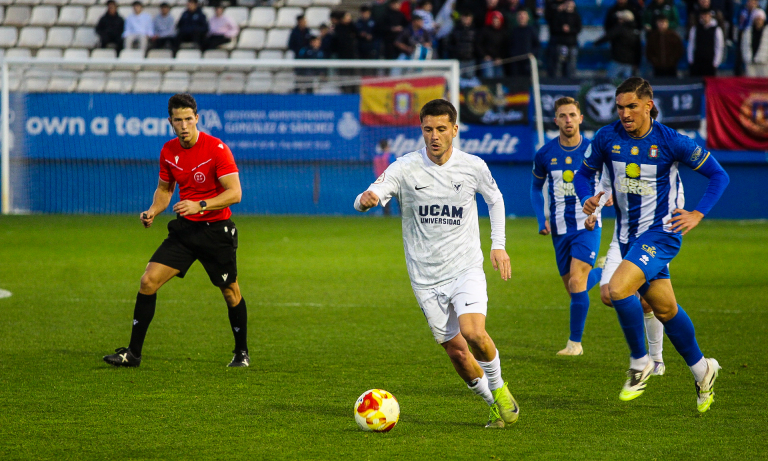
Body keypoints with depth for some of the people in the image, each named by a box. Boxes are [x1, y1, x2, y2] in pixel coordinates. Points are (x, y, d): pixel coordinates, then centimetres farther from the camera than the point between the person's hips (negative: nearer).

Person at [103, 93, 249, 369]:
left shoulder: (216, 148, -15)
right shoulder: (168, 152, 2)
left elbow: (235, 193, -19)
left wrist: (200, 206, -29)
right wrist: (153, 211, -2)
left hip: (216, 230, -4)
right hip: (184, 229, 4)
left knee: (230, 292, 6)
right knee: (148, 281, -8)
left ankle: (242, 353, 27)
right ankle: (133, 353, -2)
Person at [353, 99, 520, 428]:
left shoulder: (473, 167, -2)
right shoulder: (405, 168, -7)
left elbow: (495, 200, 18)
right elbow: (366, 199, -17)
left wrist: (498, 245, 9)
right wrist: (366, 200, -41)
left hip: (466, 268, -1)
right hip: (426, 277, 1)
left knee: (474, 333, -25)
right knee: (456, 352, 2)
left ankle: (499, 387, 4)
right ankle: (494, 403, 26)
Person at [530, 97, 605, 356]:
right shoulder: (545, 155, 0)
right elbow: (536, 188, 16)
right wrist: (541, 220, 4)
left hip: (587, 225, -3)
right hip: (560, 229, 3)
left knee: (576, 282, -18)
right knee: (573, 289, 7)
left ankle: (575, 342, -7)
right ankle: (599, 272, 41)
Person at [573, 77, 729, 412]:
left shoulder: (671, 142, -13)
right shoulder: (606, 138, -4)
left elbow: (718, 175, -3)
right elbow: (584, 173, 12)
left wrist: (698, 214, -11)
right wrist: (587, 200, -8)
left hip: (661, 232, -5)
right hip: (628, 234, 5)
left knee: (619, 288, -24)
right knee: (664, 308, 13)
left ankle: (640, 361, -5)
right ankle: (701, 369, 32)